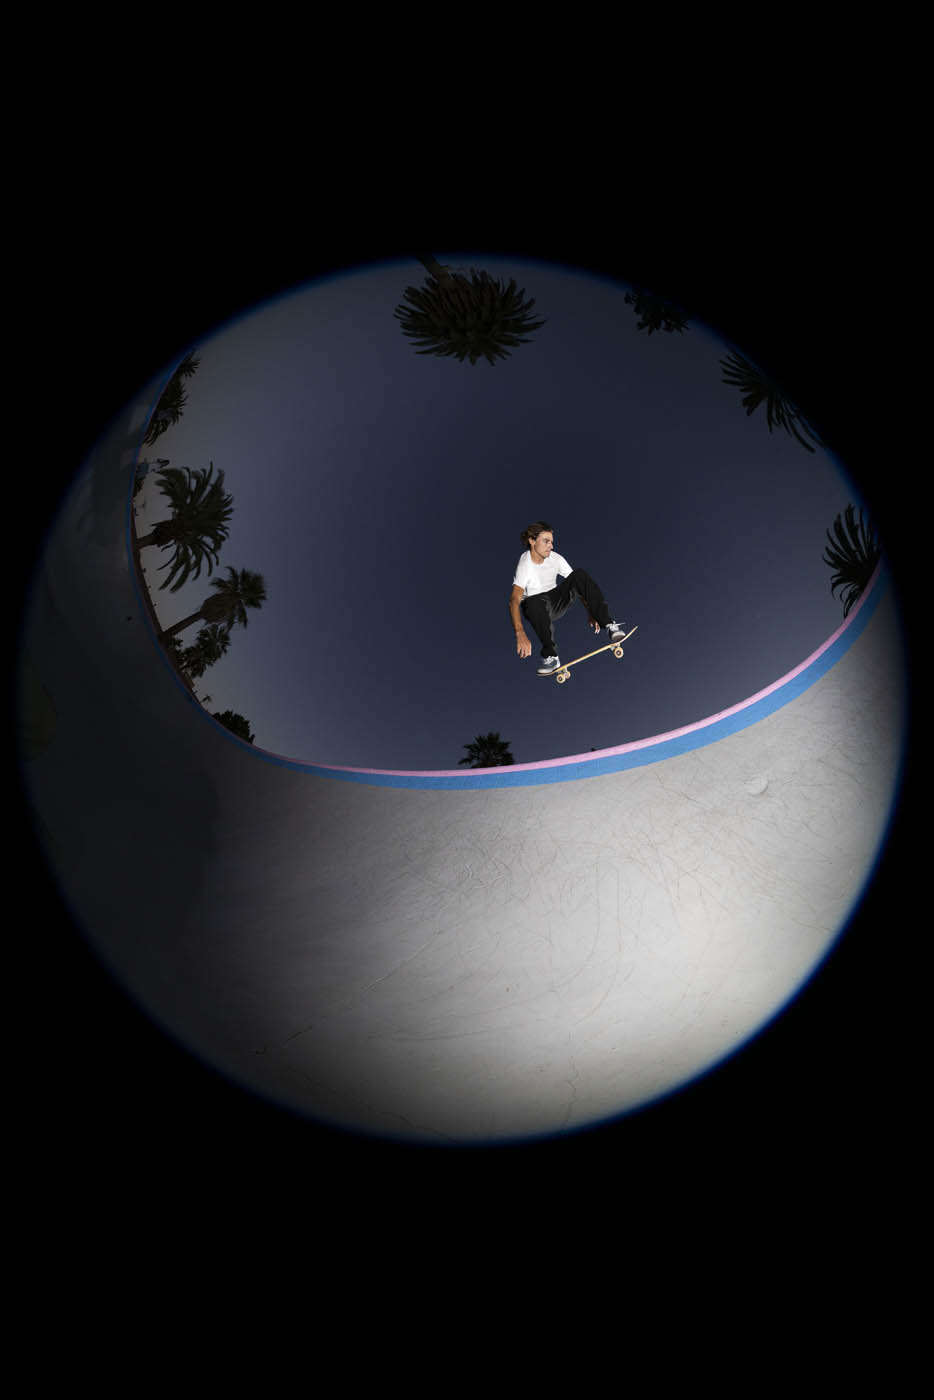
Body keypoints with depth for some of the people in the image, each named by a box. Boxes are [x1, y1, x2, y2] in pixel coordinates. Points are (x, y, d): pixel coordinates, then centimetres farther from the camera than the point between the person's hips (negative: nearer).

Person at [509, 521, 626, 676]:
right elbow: (514, 600, -36)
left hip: (557, 603, 4)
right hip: (538, 610, -4)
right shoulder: (525, 565, -22)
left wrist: (590, 613, -7)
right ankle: (551, 656, -28)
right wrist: (520, 634, -51)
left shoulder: (555, 559, -6)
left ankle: (608, 625, -26)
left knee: (580, 575, -19)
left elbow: (579, 585, 2)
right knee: (535, 602, -42)